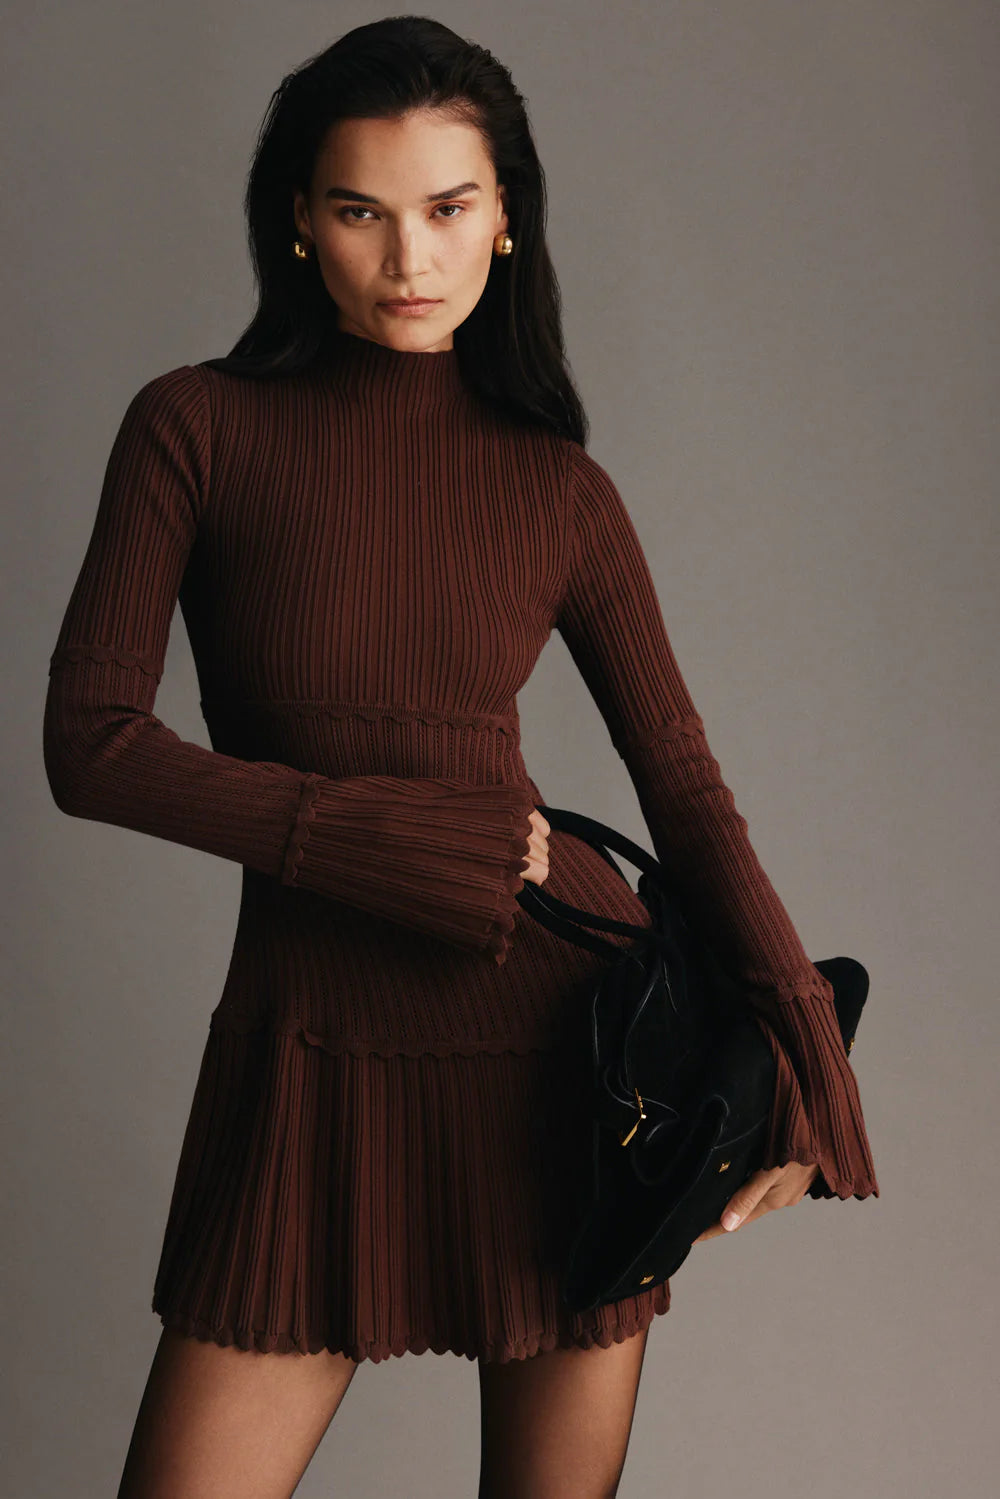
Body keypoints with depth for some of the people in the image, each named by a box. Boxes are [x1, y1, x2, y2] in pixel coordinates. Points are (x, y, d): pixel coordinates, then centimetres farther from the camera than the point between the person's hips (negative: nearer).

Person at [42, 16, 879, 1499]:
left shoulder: (563, 492, 3)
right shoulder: (195, 428, -1)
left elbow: (689, 795, 3)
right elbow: (92, 744, -7)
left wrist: (802, 1076, -9)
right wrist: (403, 842, -13)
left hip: (568, 1032, 1)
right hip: (316, 1053, -1)